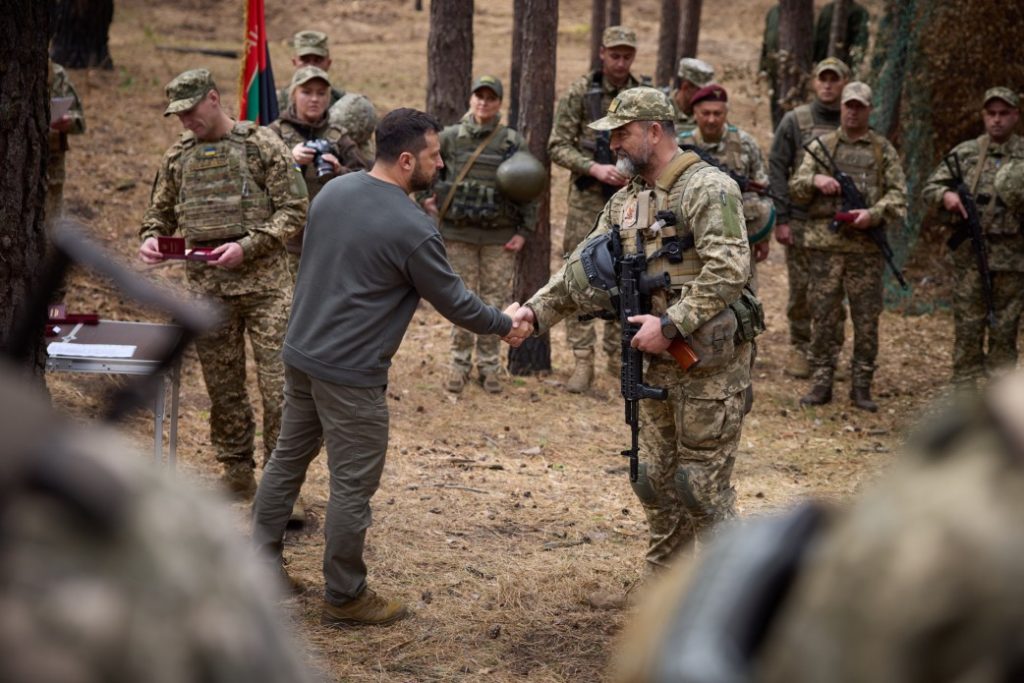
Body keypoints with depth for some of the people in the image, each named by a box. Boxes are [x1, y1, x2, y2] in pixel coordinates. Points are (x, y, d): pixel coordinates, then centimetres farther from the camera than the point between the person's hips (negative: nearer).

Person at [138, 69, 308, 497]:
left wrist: (246, 246, -17)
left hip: (264, 280, -4)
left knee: (279, 382, -6)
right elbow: (160, 212, 21)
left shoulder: (262, 145, -3)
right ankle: (236, 473, 22)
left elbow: (293, 211, -6)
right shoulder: (178, 156, 11)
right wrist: (151, 238, -2)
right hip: (206, 285, 4)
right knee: (223, 386, 10)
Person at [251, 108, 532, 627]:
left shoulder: (333, 190, 3)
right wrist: (506, 326, 8)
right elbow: (453, 301, -9)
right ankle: (344, 598, 15)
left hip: (300, 352, 8)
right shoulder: (412, 229, -19)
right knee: (353, 486, 4)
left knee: (288, 458, 20)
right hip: (351, 375, -8)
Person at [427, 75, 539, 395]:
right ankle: (460, 362, 18)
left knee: (494, 302, 5)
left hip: (500, 237, 0)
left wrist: (524, 231, -1)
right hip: (459, 233, 1)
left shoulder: (514, 142, -1)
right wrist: (432, 198, 2)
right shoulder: (450, 137, 1)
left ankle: (489, 364, 16)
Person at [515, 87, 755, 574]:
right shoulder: (625, 201, 12)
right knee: (655, 480, 14)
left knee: (702, 485, -3)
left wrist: (671, 324, -26)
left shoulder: (708, 189, -14)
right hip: (660, 363, 8)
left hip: (711, 365, -8)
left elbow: (729, 272, -24)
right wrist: (536, 311, -3)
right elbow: (583, 268, 11)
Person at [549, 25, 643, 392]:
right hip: (587, 199, -3)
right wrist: (595, 169, -19)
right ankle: (582, 362, 1)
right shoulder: (580, 92, -5)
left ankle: (617, 355, 19)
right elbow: (558, 146, -7)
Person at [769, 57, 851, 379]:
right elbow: (777, 168, 1)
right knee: (802, 288, 3)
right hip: (802, 221, -1)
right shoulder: (795, 121, 2)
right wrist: (780, 219, -5)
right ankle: (800, 350, 14)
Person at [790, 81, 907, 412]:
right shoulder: (821, 145, 11)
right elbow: (795, 188, 8)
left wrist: (874, 214, -15)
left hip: (867, 247, 0)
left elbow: (898, 194, 3)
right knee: (823, 316, 2)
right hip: (825, 244, 0)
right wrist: (815, 180, -14)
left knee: (867, 320, 3)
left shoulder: (884, 150, 9)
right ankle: (820, 383, 10)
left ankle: (861, 387, 11)